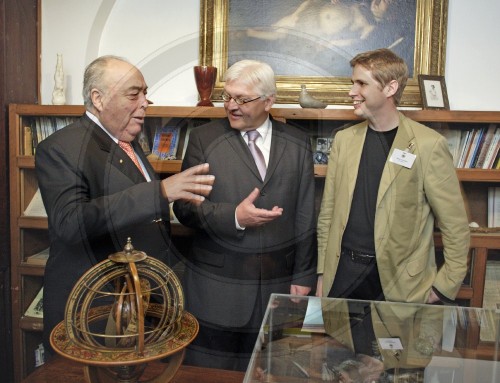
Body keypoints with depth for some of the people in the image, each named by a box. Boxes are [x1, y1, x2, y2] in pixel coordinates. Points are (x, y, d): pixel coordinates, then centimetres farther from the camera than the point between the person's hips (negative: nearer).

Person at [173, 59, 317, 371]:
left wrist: (304, 276, 5)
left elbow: (305, 216, 6)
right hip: (217, 285, -1)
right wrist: (234, 216, -19)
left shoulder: (298, 144, 4)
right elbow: (184, 206, -3)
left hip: (279, 285, 2)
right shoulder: (203, 139, -1)